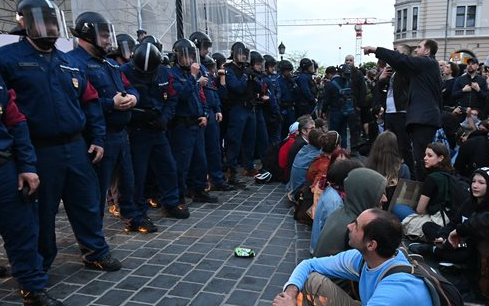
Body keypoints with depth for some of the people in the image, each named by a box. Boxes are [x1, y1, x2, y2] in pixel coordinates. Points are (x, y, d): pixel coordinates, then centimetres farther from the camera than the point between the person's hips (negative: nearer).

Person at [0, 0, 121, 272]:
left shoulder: (70, 63, 12)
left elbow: (90, 102, 14)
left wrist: (97, 139, 8)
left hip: (76, 147, 5)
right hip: (39, 152, -5)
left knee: (88, 203, 12)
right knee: (42, 212, 9)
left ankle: (96, 252, 29)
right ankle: (40, 266, 28)